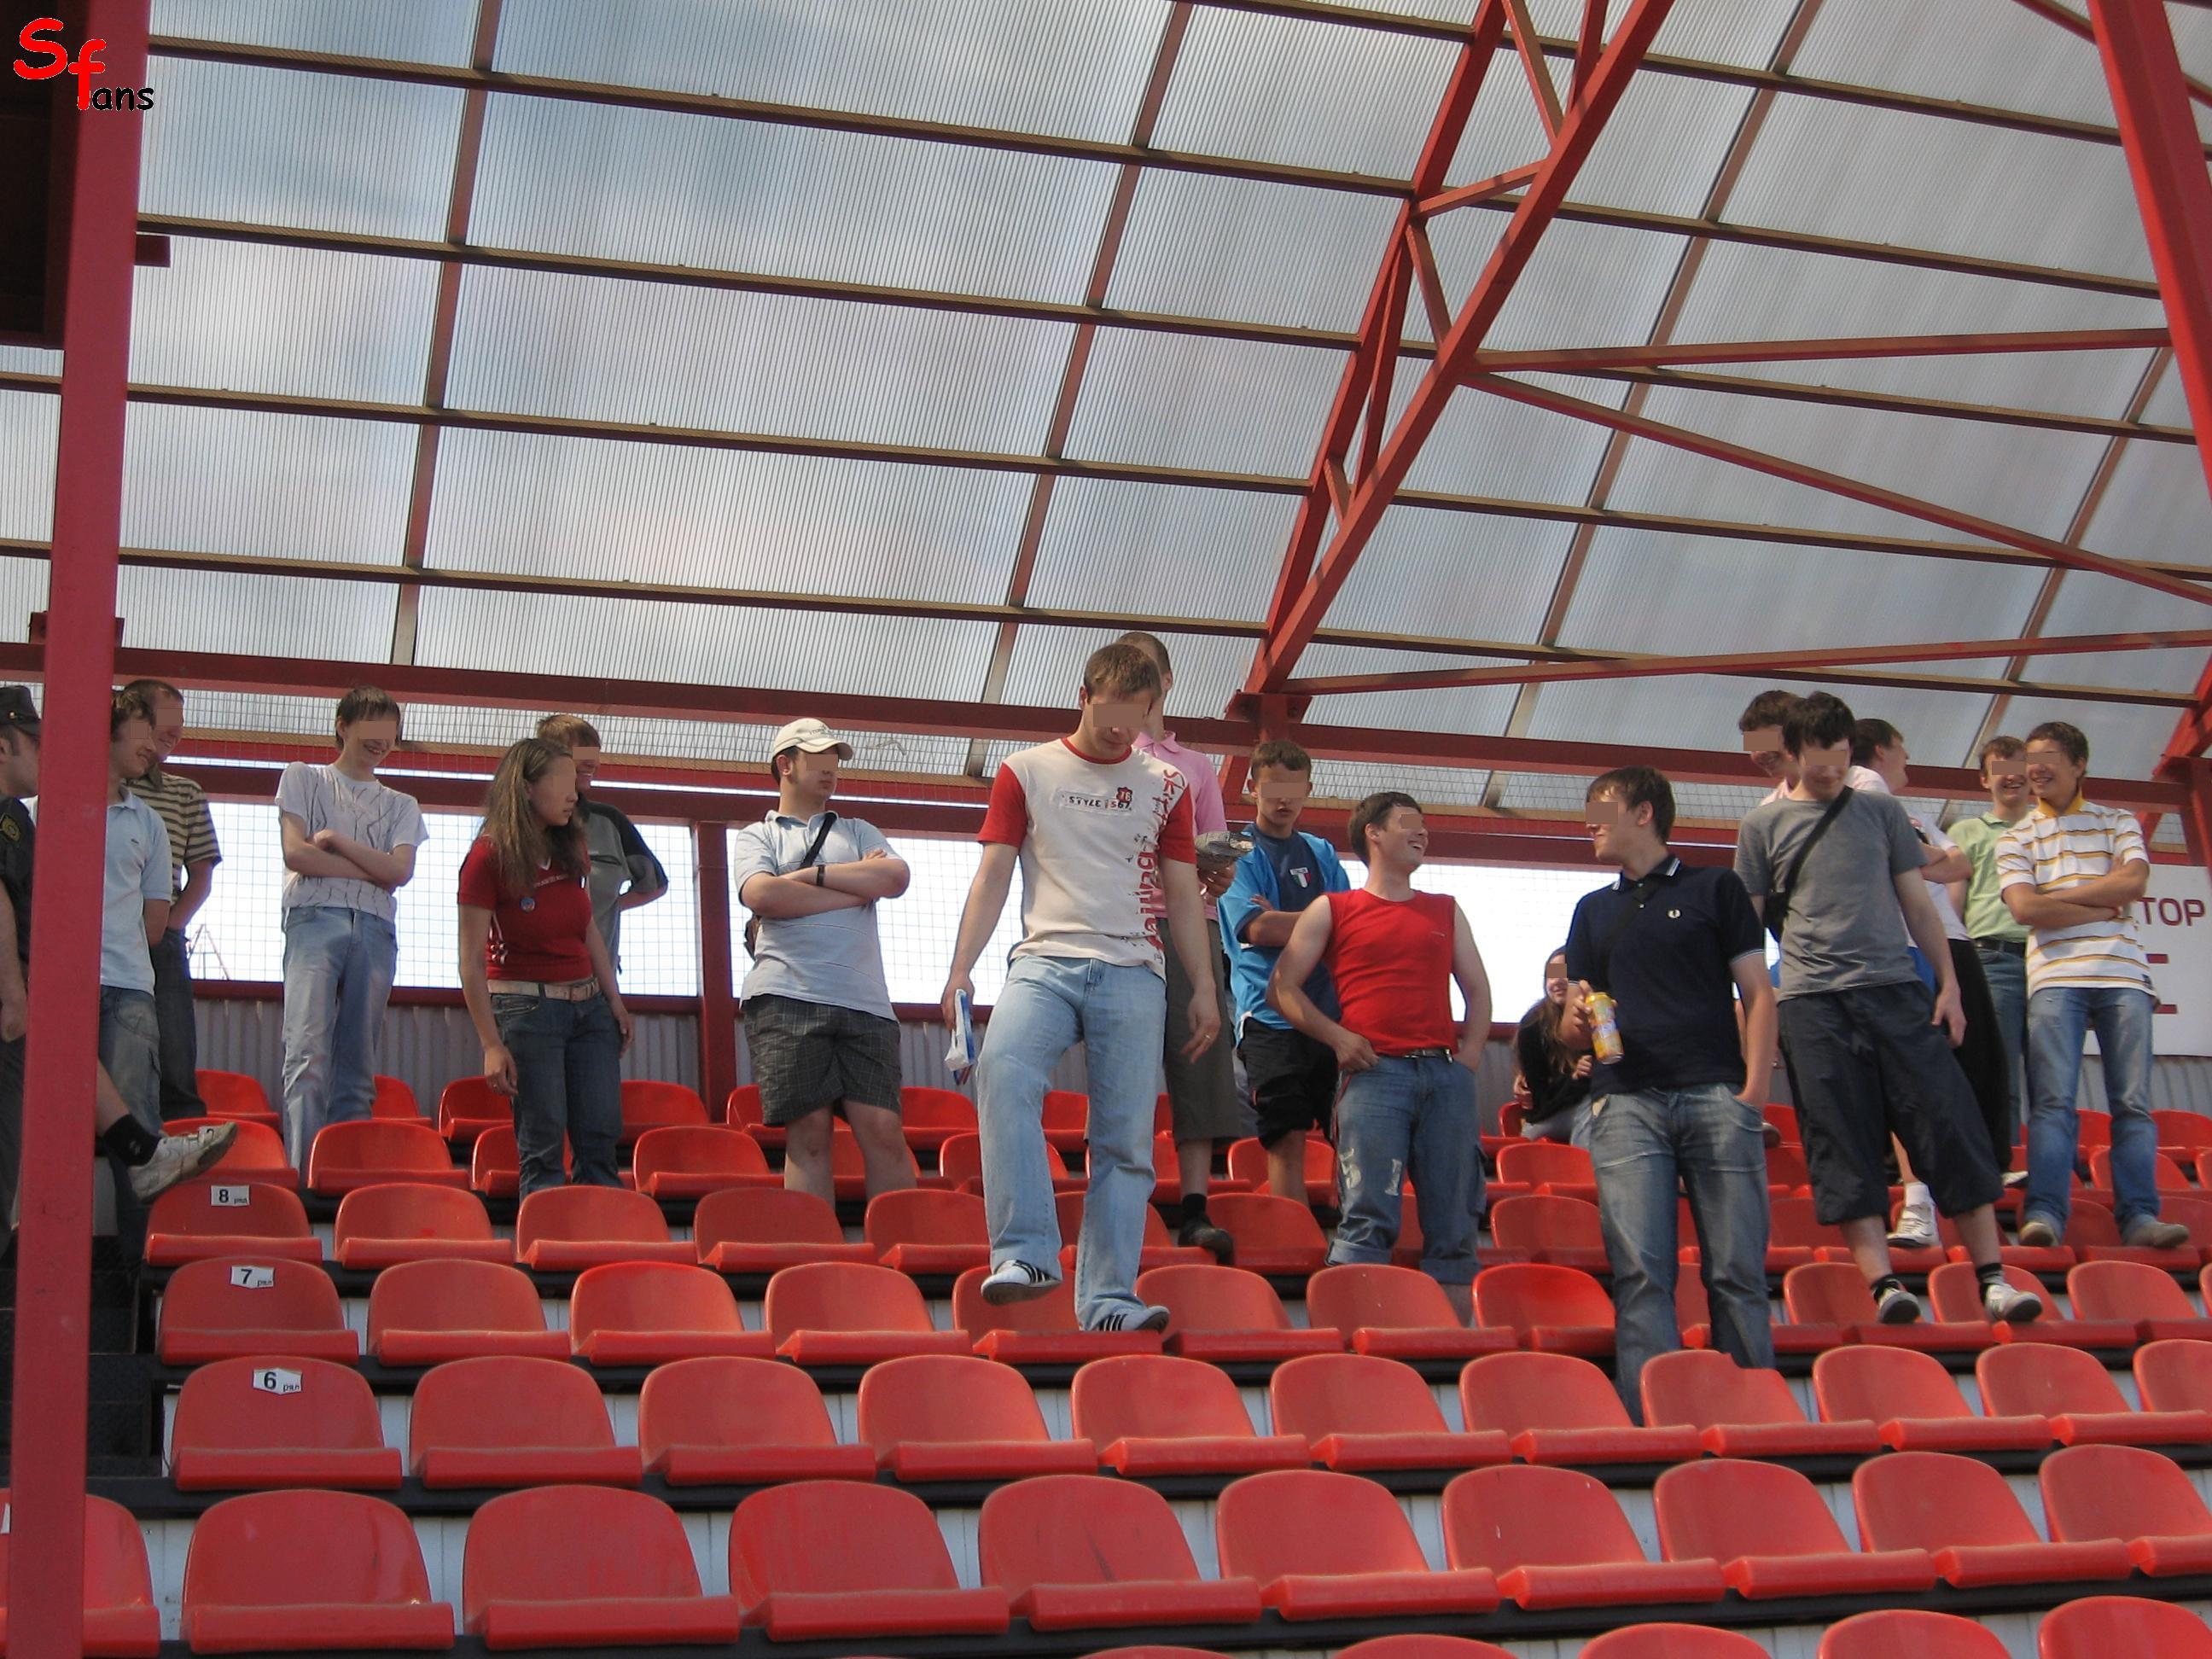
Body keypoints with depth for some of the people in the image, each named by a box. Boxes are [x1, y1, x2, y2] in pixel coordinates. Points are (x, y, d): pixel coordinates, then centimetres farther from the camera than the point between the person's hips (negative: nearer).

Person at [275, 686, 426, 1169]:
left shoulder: (401, 805, 23)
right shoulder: (303, 779, 16)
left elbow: (401, 871, 5)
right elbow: (296, 853, 1)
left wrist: (337, 840, 0)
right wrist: (371, 870, 3)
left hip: (375, 930, 3)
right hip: (315, 919, -3)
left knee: (359, 1062, -2)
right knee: (308, 1050, -17)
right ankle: (302, 1170, -24)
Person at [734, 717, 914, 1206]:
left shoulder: (858, 832, 25)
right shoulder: (757, 836, 18)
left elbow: (897, 877, 5)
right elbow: (763, 896, -4)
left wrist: (812, 874, 1)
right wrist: (860, 883, 1)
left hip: (863, 1000, 2)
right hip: (786, 999, -2)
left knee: (883, 1130, -7)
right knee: (809, 1131, -7)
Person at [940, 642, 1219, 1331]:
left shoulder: (1166, 787, 15)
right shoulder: (1026, 771, 10)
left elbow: (1183, 895, 16)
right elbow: (992, 876, 7)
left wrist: (1204, 988, 7)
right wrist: (961, 969, -4)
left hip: (1134, 971, 2)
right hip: (1047, 960, -2)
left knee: (1126, 1140, -4)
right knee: (1003, 1069, -30)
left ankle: (1107, 1300, 0)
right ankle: (1026, 1254, -31)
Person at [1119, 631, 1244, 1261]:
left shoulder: (1197, 768, 24)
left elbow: (1220, 851, 19)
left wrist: (1220, 874, -5)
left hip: (1192, 921, 3)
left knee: (1200, 1060, -7)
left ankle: (1195, 1209, -9)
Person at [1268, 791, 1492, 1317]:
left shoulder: (1446, 911, 23)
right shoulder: (1333, 910, 12)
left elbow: (1477, 989, 22)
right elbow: (1282, 987, 8)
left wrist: (1470, 1054, 5)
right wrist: (1336, 1037, -6)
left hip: (1446, 1075, 4)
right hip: (1376, 1073, -4)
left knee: (1453, 1226, 0)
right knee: (1369, 1219, -14)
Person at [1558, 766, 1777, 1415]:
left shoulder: (1716, 889, 12)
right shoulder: (1594, 910, 22)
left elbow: (1757, 995, 6)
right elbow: (1570, 1028, 22)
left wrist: (1754, 1089, -7)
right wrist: (1578, 1018, -3)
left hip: (1716, 1095, -2)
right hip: (1626, 1102, 3)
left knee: (1737, 1270, -3)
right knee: (1641, 1273, -7)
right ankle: (1654, 1424, -8)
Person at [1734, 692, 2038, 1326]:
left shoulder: (1881, 811, 15)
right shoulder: (1763, 825, 9)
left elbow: (1916, 902, 15)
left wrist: (1949, 983, 7)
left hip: (1896, 988, 1)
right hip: (1814, 998, -1)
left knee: (1950, 1125, -6)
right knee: (1843, 1143, -7)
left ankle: (1992, 1280, -3)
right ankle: (1884, 1285, -8)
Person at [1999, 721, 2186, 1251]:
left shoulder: (2118, 823, 17)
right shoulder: (2016, 838, 14)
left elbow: (2133, 881, -1)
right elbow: (2024, 909, -2)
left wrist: (2057, 894, -1)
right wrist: (2102, 910, -4)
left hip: (2123, 974, 1)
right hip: (2055, 977, -1)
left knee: (2133, 1102, -5)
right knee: (2053, 1100, -12)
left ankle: (2139, 1217, -8)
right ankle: (2043, 1215, -18)